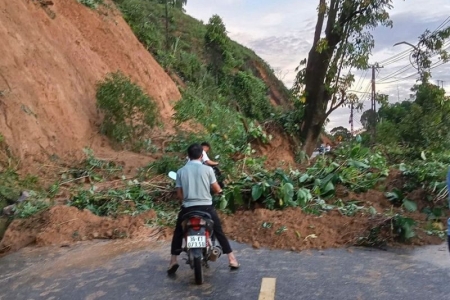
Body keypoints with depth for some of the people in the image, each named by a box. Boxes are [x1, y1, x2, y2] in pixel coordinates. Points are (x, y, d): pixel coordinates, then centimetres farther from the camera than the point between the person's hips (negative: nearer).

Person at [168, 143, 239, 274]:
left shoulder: (180, 171, 2)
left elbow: (179, 194, 2)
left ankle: (173, 261, 15)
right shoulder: (207, 169, -3)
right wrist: (219, 190, 26)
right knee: (219, 232, 16)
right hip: (206, 207, -1)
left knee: (178, 233, 22)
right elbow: (217, 190, 2)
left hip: (188, 208, 1)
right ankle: (232, 259, 18)